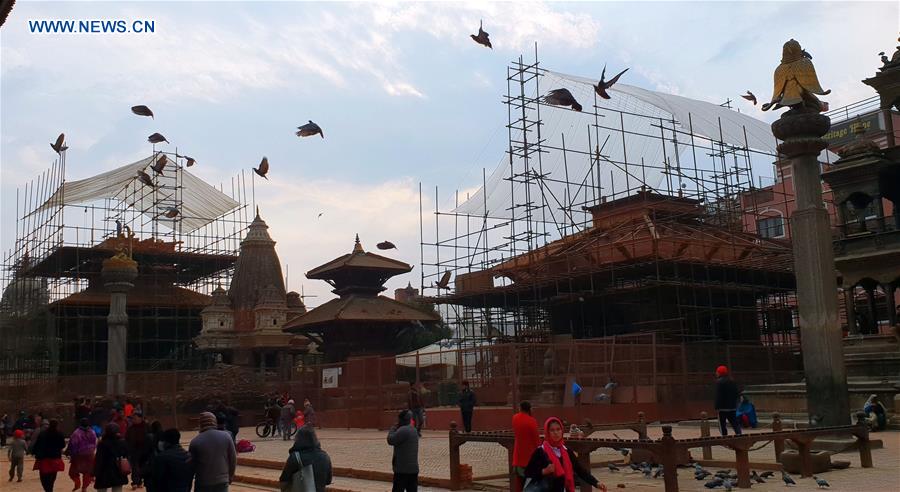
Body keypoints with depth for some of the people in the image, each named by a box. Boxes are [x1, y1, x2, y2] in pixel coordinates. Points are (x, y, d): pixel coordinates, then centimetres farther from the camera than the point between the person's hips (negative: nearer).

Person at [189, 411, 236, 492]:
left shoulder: (195, 441, -10)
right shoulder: (226, 436, -5)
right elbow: (233, 459, 1)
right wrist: (230, 476, 18)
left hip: (203, 483, -1)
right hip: (222, 482, 1)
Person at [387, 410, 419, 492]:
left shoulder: (403, 430, -17)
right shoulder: (414, 430, 14)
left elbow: (391, 440, -13)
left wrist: (393, 429, 2)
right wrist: (396, 429, 12)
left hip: (402, 469, -9)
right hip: (414, 468, 9)